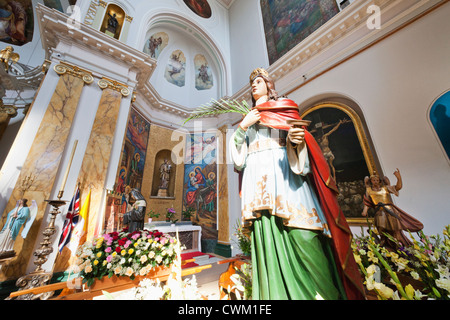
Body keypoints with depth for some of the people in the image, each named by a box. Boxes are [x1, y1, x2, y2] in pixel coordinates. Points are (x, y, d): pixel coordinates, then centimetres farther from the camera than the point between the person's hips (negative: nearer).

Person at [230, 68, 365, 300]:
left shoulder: (283, 106, 20)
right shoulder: (248, 117, 28)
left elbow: (298, 133, 5)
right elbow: (239, 150, 17)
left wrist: (295, 139, -18)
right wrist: (243, 126, 4)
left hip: (284, 171, -2)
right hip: (257, 176, 3)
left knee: (299, 232, -11)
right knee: (267, 235, -3)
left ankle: (322, 289, 6)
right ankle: (276, 292, 6)